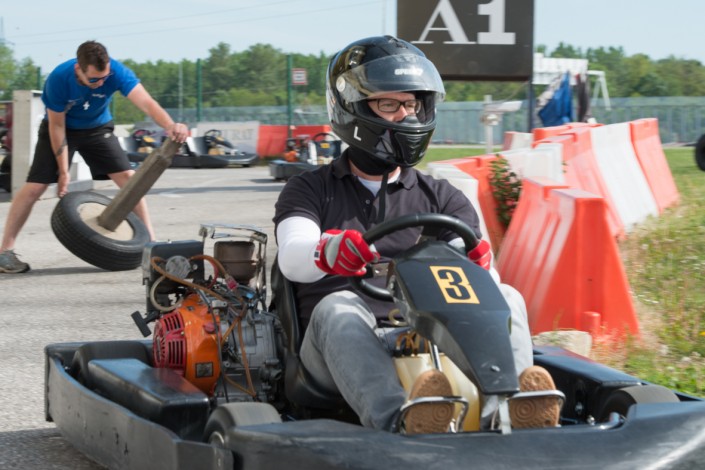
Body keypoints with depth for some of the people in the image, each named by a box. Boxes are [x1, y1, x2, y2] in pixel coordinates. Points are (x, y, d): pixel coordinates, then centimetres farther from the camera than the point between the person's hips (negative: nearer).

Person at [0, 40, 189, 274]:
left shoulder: (117, 72, -31)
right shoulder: (58, 79, -32)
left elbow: (146, 102, -44)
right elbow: (57, 125, -21)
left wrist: (170, 126, -64)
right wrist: (63, 171, -18)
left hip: (98, 129, 2)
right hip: (63, 129, -2)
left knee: (129, 178, -10)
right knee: (35, 187, -12)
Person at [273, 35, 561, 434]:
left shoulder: (442, 197, 21)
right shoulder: (311, 191, 15)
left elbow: (476, 268, 4)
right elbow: (291, 258, -7)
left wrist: (477, 264, -23)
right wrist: (326, 251, -32)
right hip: (342, 348, -2)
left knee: (506, 298, -23)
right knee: (338, 308, -35)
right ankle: (401, 420, -62)